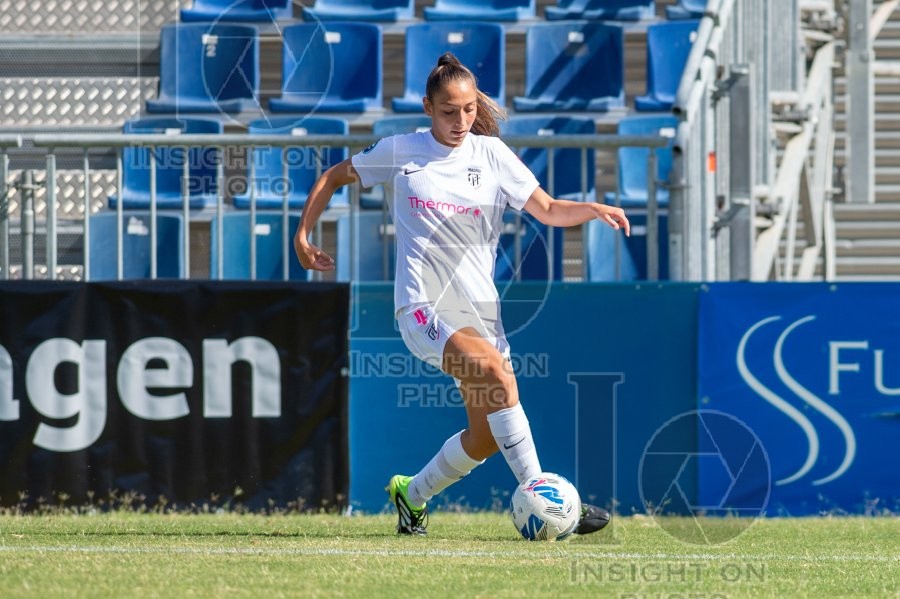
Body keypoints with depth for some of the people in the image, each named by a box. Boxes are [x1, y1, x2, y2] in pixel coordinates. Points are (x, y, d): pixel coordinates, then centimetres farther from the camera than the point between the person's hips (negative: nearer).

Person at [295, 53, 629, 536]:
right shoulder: (399, 152, 2)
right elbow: (333, 177, 16)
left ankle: (411, 494, 30)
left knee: (486, 437, 4)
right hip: (423, 309, -5)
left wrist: (594, 209, -17)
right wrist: (303, 234, 8)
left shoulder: (491, 154, 6)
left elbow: (548, 210, 2)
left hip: (478, 310, 5)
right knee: (498, 375, -29)